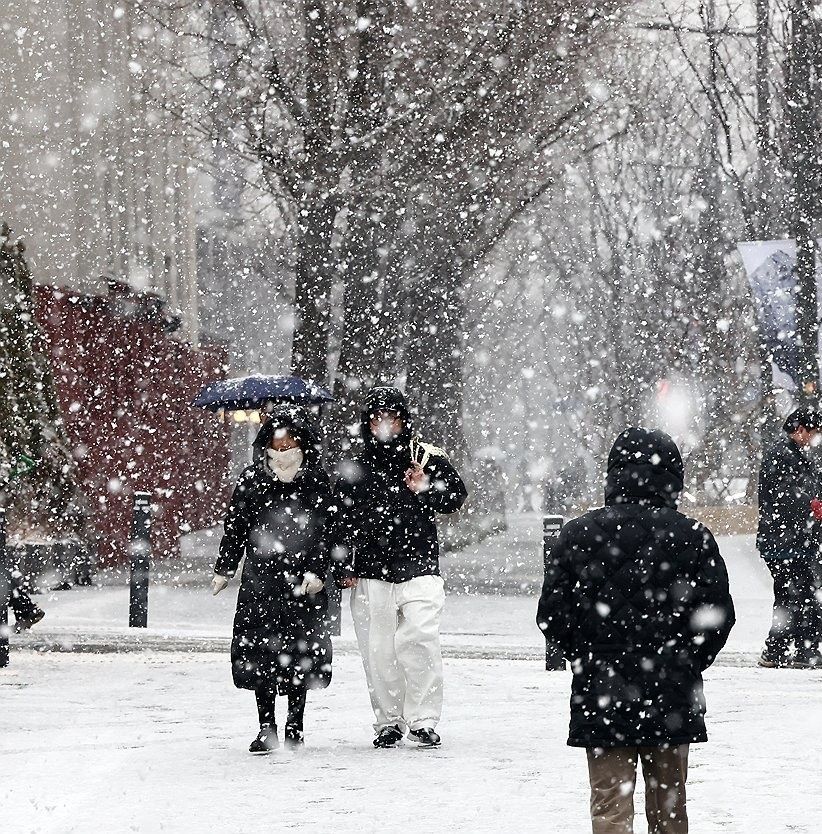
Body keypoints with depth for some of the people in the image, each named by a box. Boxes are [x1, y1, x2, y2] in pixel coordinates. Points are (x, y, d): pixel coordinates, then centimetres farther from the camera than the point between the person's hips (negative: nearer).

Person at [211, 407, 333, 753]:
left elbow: (324, 531, -1)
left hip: (302, 578, -1)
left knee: (300, 650, 2)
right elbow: (235, 526, 9)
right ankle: (266, 726, 3)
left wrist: (316, 571, -11)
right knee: (259, 647, -4)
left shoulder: (317, 482, 1)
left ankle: (295, 722, 17)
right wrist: (223, 569, 10)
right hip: (260, 577, 1)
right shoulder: (252, 479, 4)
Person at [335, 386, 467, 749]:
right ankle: (388, 722, 13)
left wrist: (424, 489, -10)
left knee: (420, 640, -16)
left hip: (418, 568, -2)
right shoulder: (356, 468, 12)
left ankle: (423, 719, -9)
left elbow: (456, 495, 7)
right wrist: (345, 567, 7)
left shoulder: (427, 458, 8)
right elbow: (343, 521, 14)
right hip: (371, 573, 2)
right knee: (379, 650, 2)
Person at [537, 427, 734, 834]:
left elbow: (552, 616, -4)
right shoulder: (692, 536, -7)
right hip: (672, 696, 1)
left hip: (600, 696, -1)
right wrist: (687, 663, 11)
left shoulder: (579, 534, -6)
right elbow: (718, 615, -5)